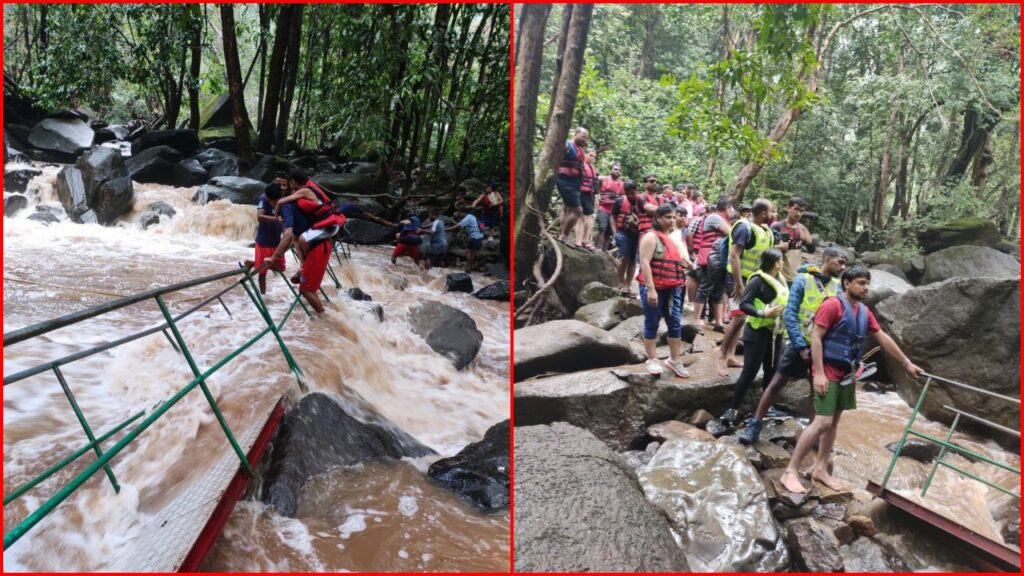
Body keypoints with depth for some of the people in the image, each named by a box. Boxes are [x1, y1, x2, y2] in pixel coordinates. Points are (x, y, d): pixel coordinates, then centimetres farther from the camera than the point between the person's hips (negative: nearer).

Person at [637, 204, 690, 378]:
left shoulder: (670, 238, 18)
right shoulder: (651, 236, -9)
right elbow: (644, 263, -18)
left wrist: (678, 285, 20)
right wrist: (651, 289, -24)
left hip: (671, 289, 8)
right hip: (654, 289, -8)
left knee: (676, 324, 6)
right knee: (652, 324, 1)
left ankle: (674, 360, 14)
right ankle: (652, 360, 10)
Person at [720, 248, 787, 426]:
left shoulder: (780, 280, 8)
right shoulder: (758, 280, -15)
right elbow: (744, 304, -19)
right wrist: (763, 313, -29)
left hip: (776, 333, 7)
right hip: (757, 333, -7)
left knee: (772, 372, 13)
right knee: (749, 372, -6)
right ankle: (732, 409, 0)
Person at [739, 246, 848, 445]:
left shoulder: (836, 286, 1)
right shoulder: (803, 280, -10)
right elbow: (789, 314, -13)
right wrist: (801, 346, -17)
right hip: (799, 344, -4)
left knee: (817, 389, 11)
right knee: (777, 383, 0)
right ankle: (754, 425, 7)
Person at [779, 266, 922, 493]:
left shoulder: (864, 311, 11)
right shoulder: (833, 305, -13)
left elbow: (883, 338, 20)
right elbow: (816, 337, -17)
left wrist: (907, 363, 23)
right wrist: (819, 373, -22)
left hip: (846, 372, 8)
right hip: (828, 371, -8)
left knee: (834, 421, 12)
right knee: (822, 422, -13)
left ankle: (820, 469, 22)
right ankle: (790, 472, -7)